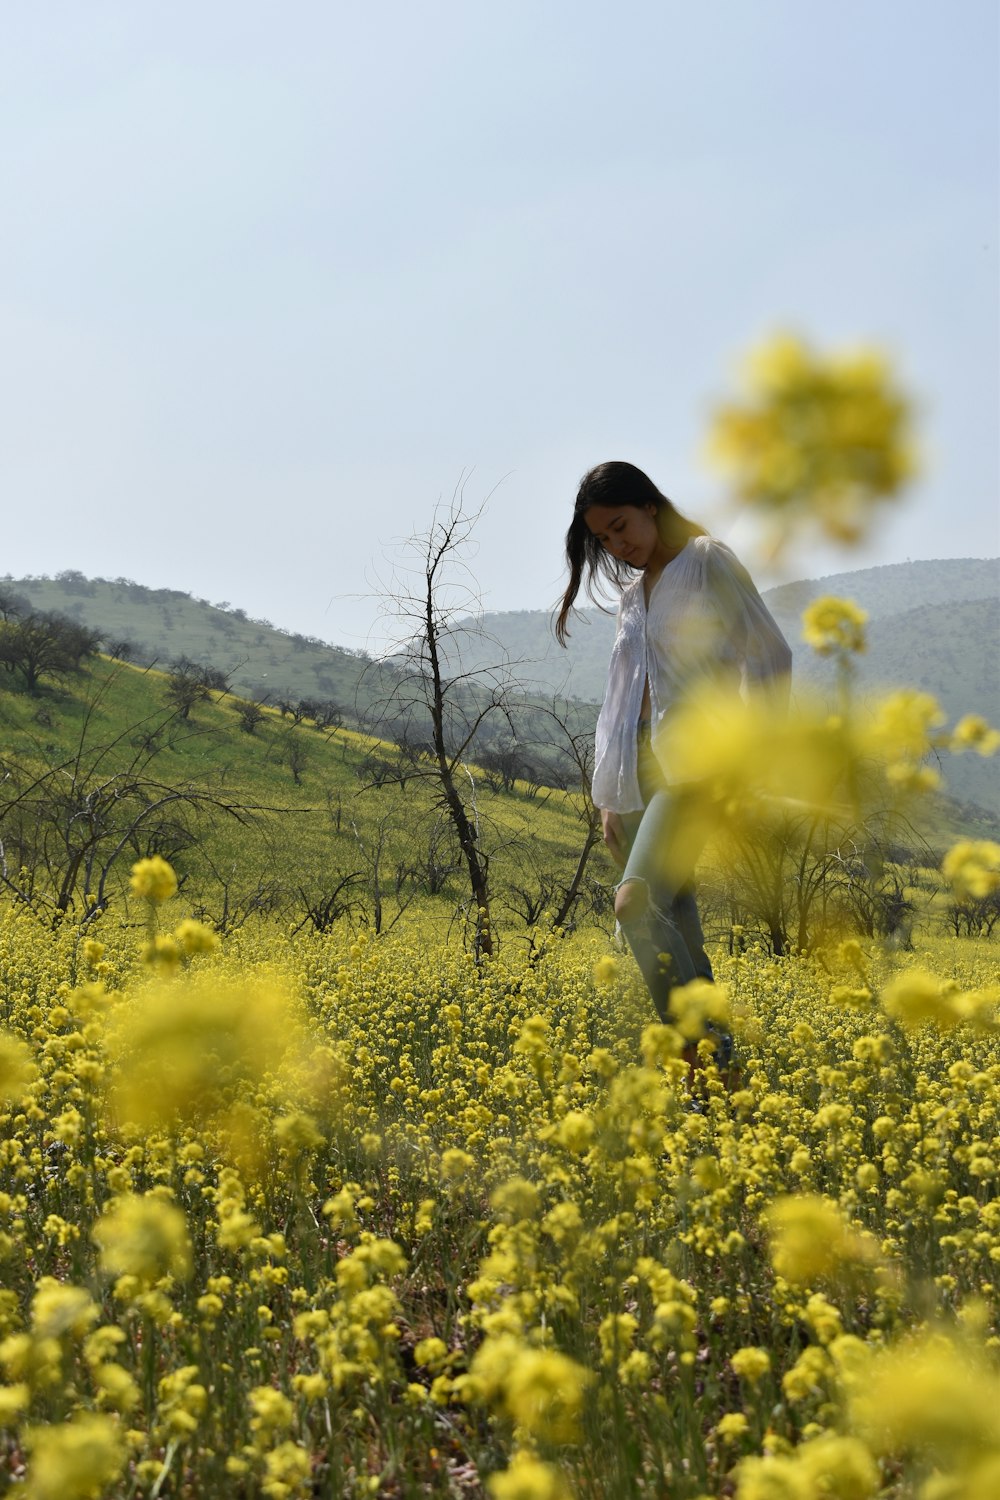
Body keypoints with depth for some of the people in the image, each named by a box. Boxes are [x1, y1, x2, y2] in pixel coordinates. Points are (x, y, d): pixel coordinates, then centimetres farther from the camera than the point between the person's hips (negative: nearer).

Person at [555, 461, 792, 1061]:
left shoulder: (707, 560, -1)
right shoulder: (634, 591, 22)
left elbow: (770, 655, -7)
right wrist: (612, 796, 19)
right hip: (641, 769, 8)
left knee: (636, 903, -25)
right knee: (671, 913, 3)